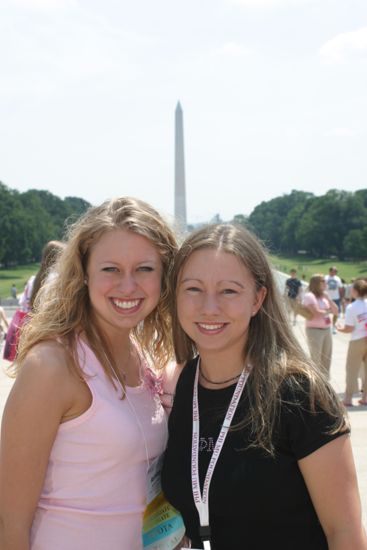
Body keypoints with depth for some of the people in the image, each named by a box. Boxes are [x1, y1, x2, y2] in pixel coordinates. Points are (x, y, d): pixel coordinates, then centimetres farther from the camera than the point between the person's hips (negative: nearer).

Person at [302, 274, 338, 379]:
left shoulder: (324, 296, 12)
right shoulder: (309, 296, -11)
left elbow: (336, 311, 9)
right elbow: (316, 313, -20)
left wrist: (328, 298, -3)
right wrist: (328, 311, -3)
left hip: (327, 330, 8)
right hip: (314, 330, -8)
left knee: (326, 358, 13)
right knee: (316, 359, -6)